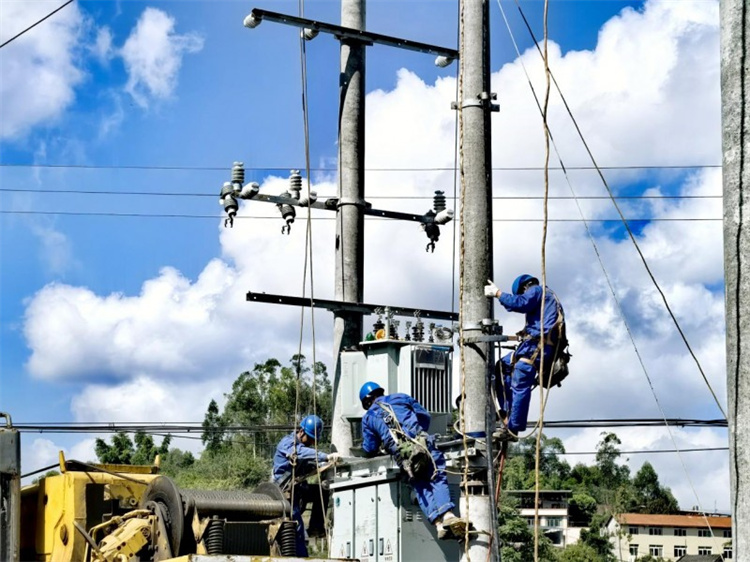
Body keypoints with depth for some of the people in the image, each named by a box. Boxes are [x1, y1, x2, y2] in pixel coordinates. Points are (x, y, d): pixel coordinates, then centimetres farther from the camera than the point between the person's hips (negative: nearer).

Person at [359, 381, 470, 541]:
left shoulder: (368, 418, 22)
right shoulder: (400, 398, 26)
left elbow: (370, 450, 21)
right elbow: (424, 416, 28)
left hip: (400, 452, 0)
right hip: (423, 442, 0)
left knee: (421, 487, 7)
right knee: (437, 479, -3)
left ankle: (439, 522, -11)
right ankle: (447, 514, -27)